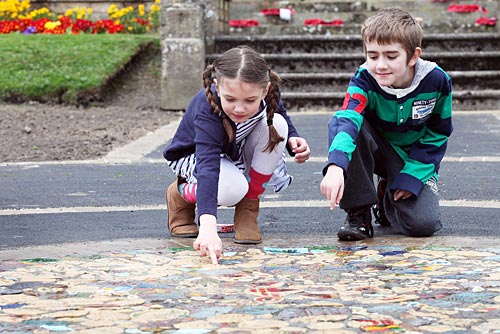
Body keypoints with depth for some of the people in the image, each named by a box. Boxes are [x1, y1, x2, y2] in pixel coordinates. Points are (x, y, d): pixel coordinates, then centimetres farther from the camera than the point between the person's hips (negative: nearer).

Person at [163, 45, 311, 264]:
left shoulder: (267, 95, -27)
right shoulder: (207, 110, -42)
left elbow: (282, 117, -1)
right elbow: (208, 167, -54)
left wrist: (293, 140, -25)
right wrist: (208, 227, -67)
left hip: (242, 155, 5)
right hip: (195, 155, -5)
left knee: (277, 124, -26)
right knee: (231, 190, -37)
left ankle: (248, 209, -11)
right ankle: (180, 193, 0)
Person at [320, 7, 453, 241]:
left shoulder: (437, 81, -21)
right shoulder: (364, 79, -25)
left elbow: (438, 133, -6)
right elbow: (348, 119, -45)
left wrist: (413, 174, -16)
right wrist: (336, 166, -63)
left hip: (415, 159, 0)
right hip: (376, 149, 0)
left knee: (423, 224, -23)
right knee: (339, 123, -33)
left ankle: (388, 196, 15)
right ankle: (359, 211, -20)